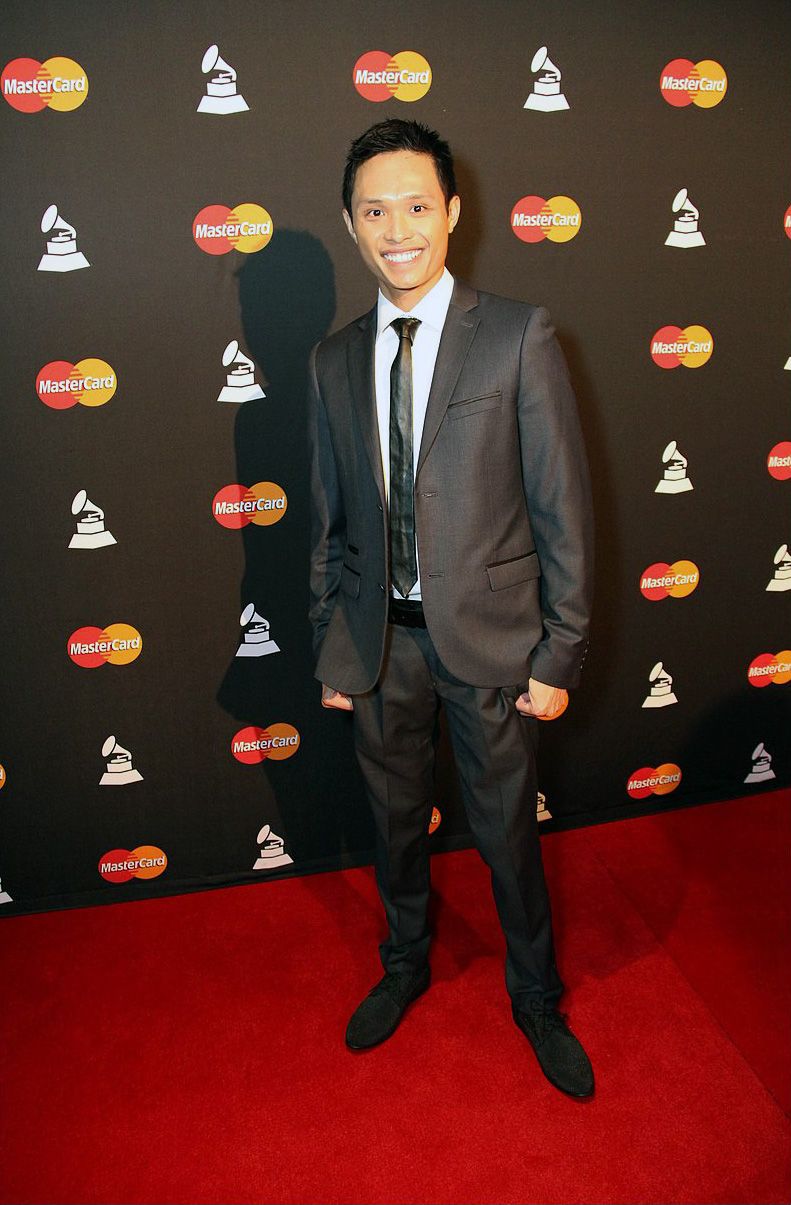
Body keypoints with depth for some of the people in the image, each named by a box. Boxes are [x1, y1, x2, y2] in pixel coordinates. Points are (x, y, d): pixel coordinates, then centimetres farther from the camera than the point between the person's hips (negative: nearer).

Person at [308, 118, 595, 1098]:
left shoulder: (518, 336, -8)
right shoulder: (335, 359, 3)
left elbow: (563, 508, -8)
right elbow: (329, 520, 8)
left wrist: (559, 655, -9)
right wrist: (329, 648, 8)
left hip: (489, 639, -3)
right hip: (380, 642, 4)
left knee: (507, 835, 13)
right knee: (395, 821, 21)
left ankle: (535, 997, 41)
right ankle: (405, 964, 49)